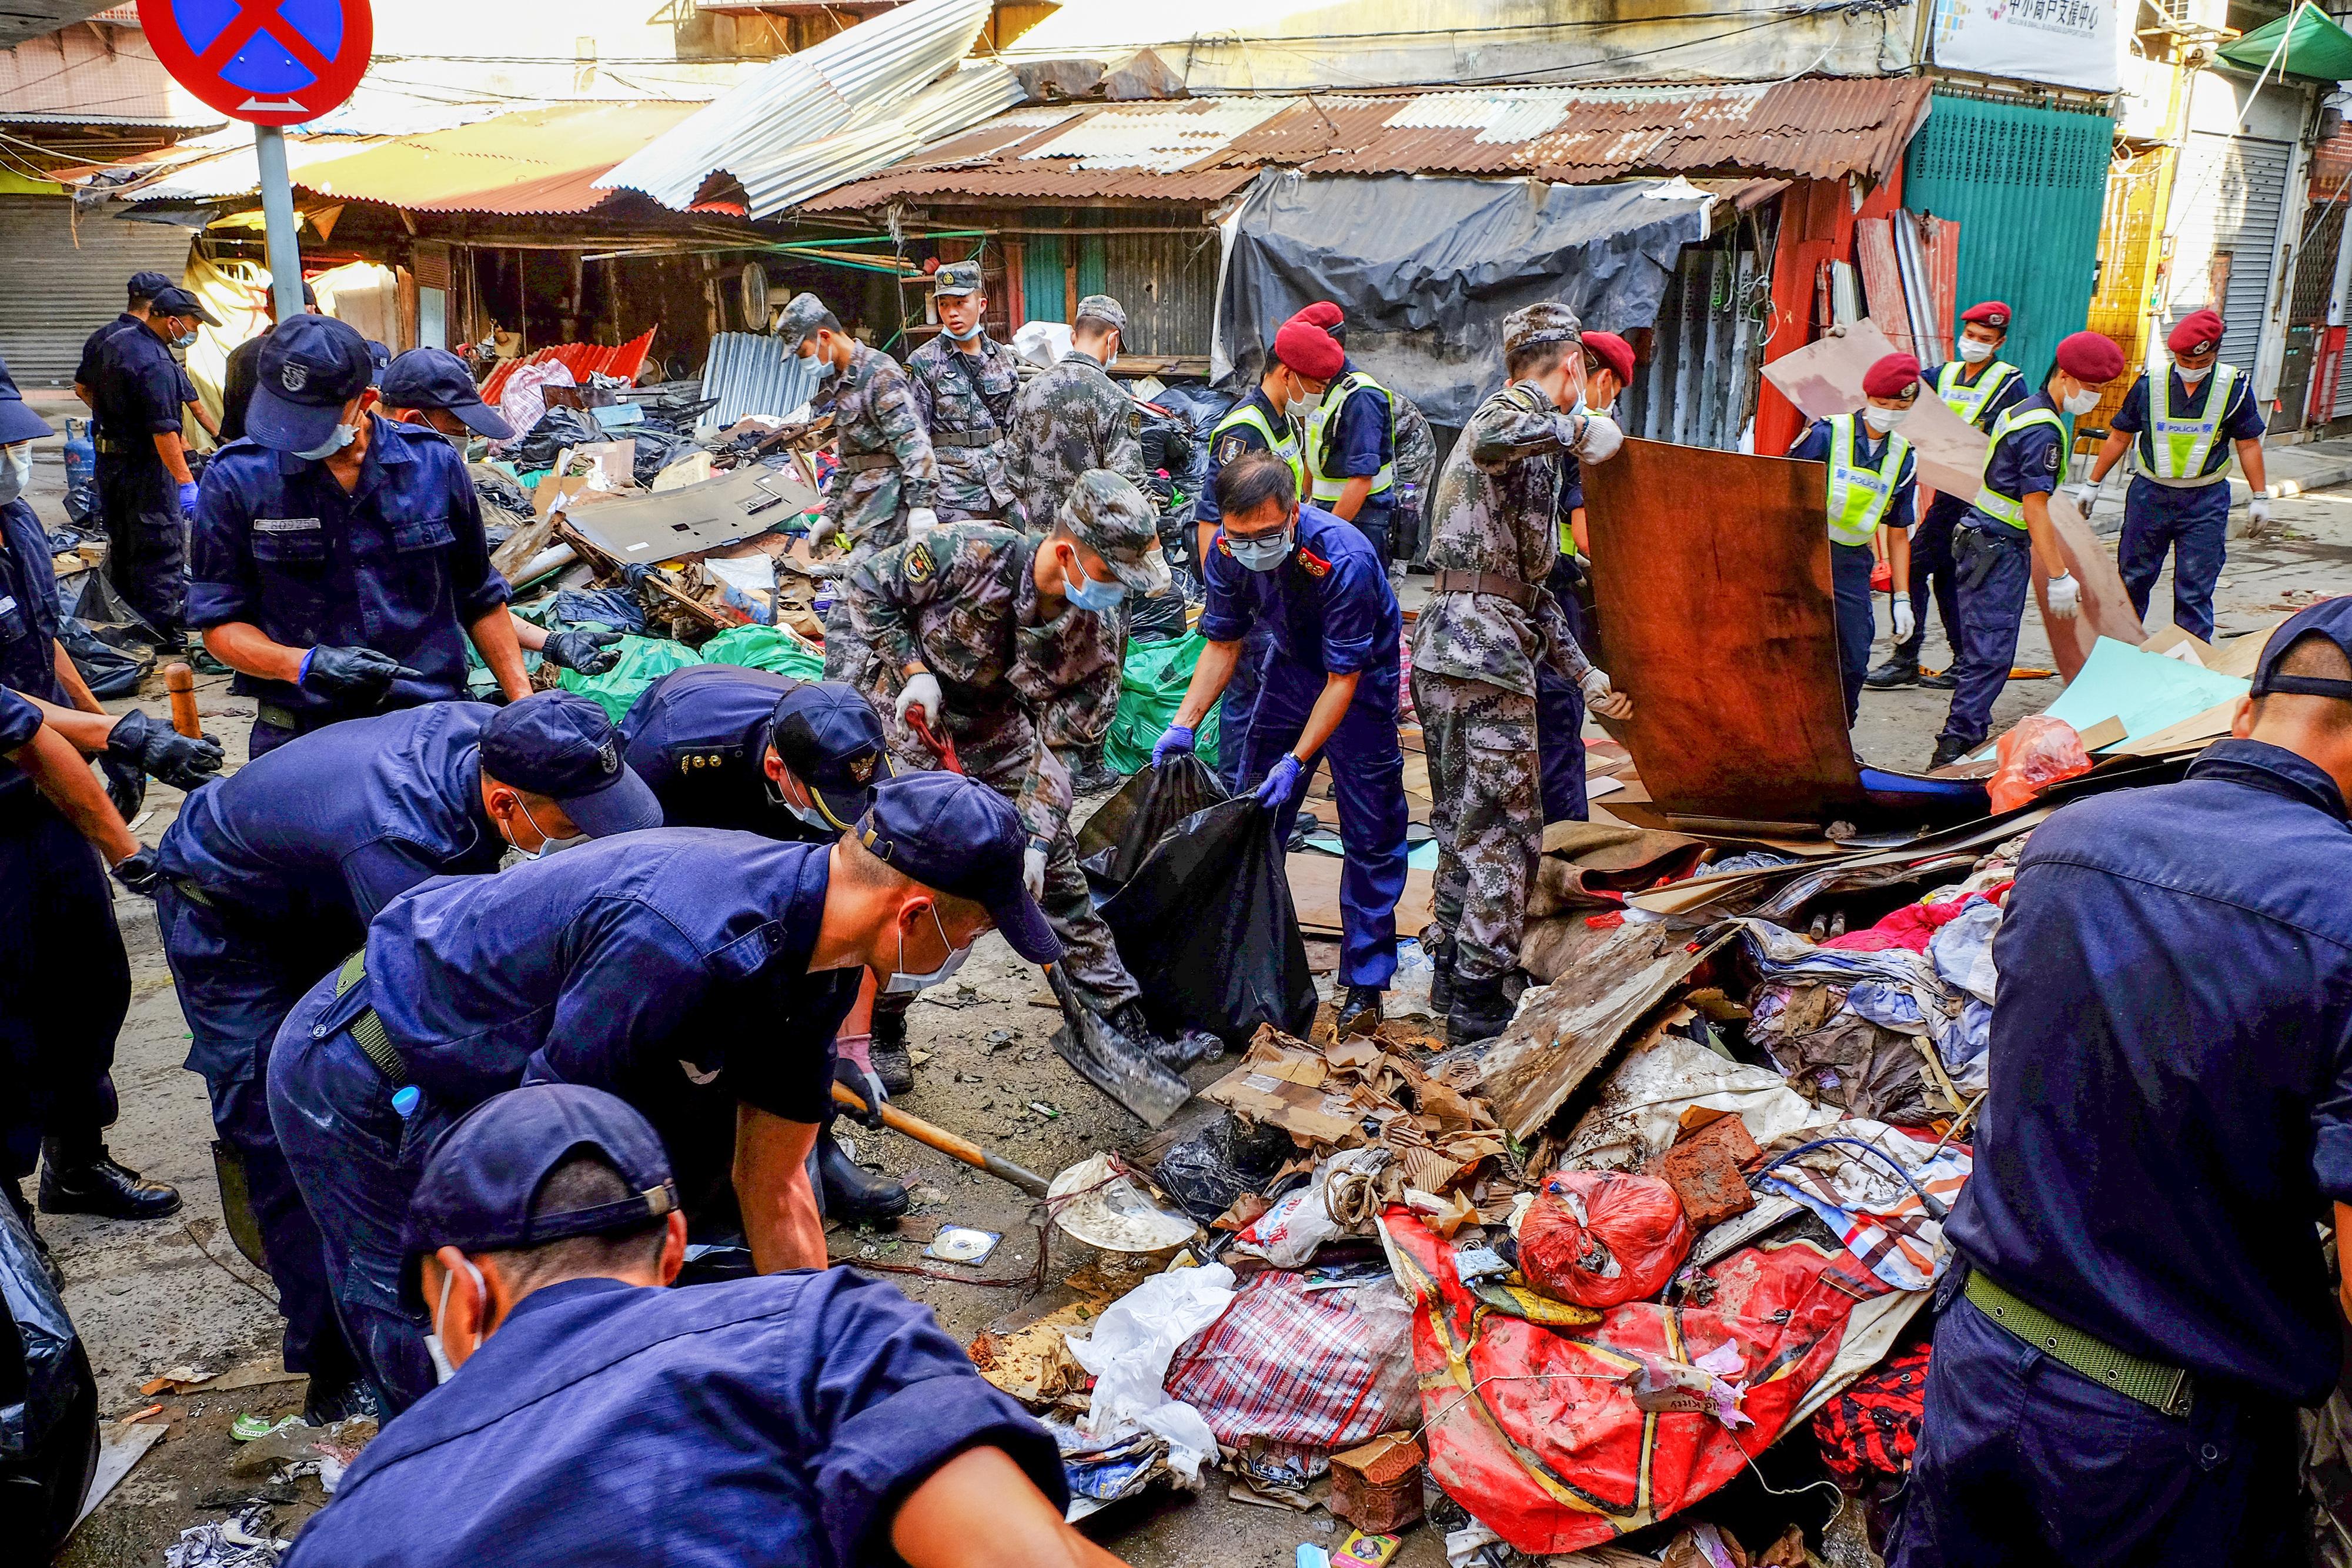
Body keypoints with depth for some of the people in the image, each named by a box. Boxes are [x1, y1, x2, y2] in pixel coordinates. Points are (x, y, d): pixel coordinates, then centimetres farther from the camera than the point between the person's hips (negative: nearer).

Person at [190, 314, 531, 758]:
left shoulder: (433, 463, 3)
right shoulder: (236, 479, -2)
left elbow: (480, 601, 13)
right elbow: (220, 624, 0)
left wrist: (525, 703, 8)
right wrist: (304, 664, -19)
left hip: (432, 725, 1)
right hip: (301, 735, -1)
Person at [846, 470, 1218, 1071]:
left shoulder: (1098, 630, -19)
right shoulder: (967, 554, -30)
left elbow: (1059, 742, -13)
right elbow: (869, 587, -14)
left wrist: (1036, 837, -21)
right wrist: (913, 671, -21)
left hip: (1004, 736, 3)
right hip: (917, 725, -3)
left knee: (1058, 877, 6)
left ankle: (1128, 1024, 14)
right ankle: (882, 1030, 17)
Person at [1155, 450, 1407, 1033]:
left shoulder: (1344, 560, -35)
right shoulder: (1228, 551, -18)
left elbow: (1343, 679, -29)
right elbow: (1223, 645, -5)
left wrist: (1297, 761, -32)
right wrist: (1183, 724, -15)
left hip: (1363, 679, -5)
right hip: (1292, 665, 6)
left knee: (1371, 834, -6)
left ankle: (1365, 983, 4)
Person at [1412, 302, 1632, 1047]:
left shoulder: (1519, 420, 26)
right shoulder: (1516, 410, -4)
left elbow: (1528, 580, 26)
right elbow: (1489, 443, -34)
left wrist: (1584, 674, 25)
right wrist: (1578, 430, -17)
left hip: (1443, 647, 10)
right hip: (1484, 654, -10)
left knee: (1465, 825, 19)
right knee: (1507, 831, -2)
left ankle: (1453, 973, 29)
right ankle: (1482, 1005, 3)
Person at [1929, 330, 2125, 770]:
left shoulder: (2024, 412, 15)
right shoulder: (2043, 430, -16)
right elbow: (2035, 509, -20)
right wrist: (2059, 577, -19)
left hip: (1983, 540, 10)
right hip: (1998, 548, -10)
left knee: (1982, 647, 16)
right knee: (1991, 653, -11)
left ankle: (1971, 730, 24)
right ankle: (1953, 749, -13)